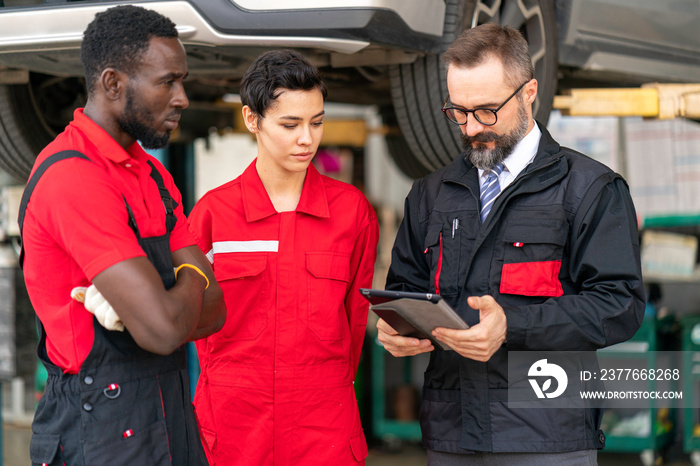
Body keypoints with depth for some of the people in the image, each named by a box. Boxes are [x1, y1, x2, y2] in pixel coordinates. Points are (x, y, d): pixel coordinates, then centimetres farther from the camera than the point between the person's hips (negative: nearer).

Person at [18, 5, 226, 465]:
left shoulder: (153, 173, 11)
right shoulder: (73, 178, -19)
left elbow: (213, 310, 4)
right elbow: (164, 330, -26)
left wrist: (138, 308, -16)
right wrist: (191, 278, -5)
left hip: (170, 409, 9)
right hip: (106, 429, -8)